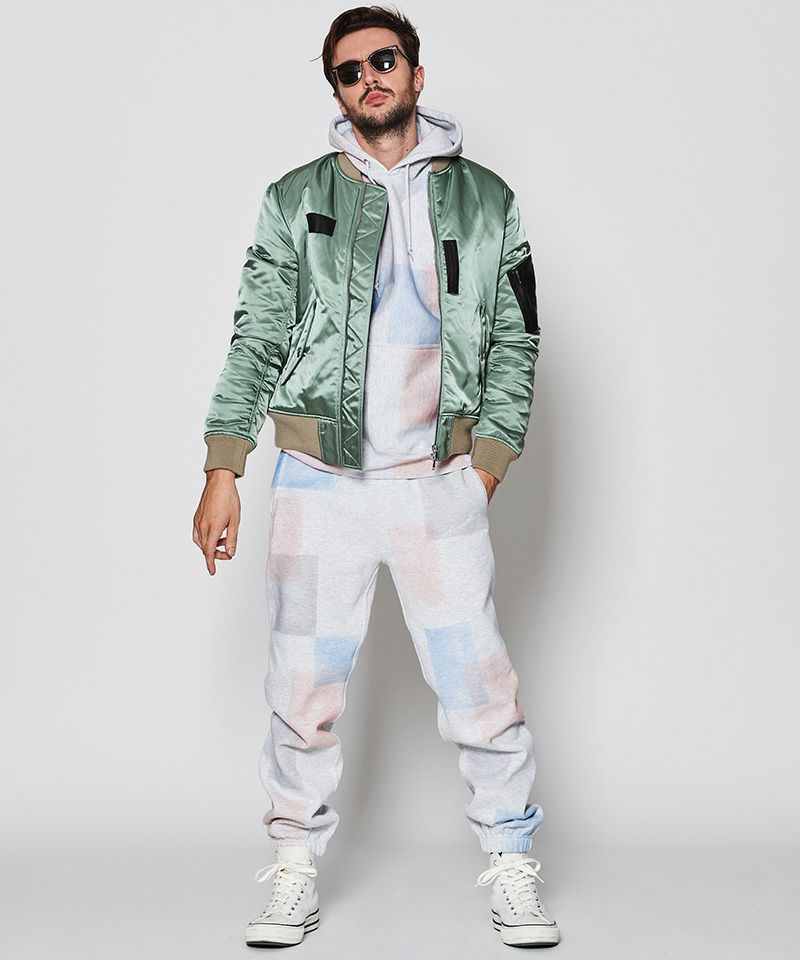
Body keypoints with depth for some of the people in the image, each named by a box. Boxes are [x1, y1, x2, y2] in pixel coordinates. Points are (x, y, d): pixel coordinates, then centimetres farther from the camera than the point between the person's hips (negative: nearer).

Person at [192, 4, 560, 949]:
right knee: (304, 691, 5)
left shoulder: (486, 199, 8)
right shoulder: (296, 199, 7)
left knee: (480, 686, -1)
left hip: (440, 483, 0)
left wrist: (487, 465, 0)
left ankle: (511, 868, 16)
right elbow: (256, 339, 4)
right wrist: (222, 470, -3)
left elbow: (515, 340, 9)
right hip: (319, 483, 0)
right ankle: (295, 872, 21)